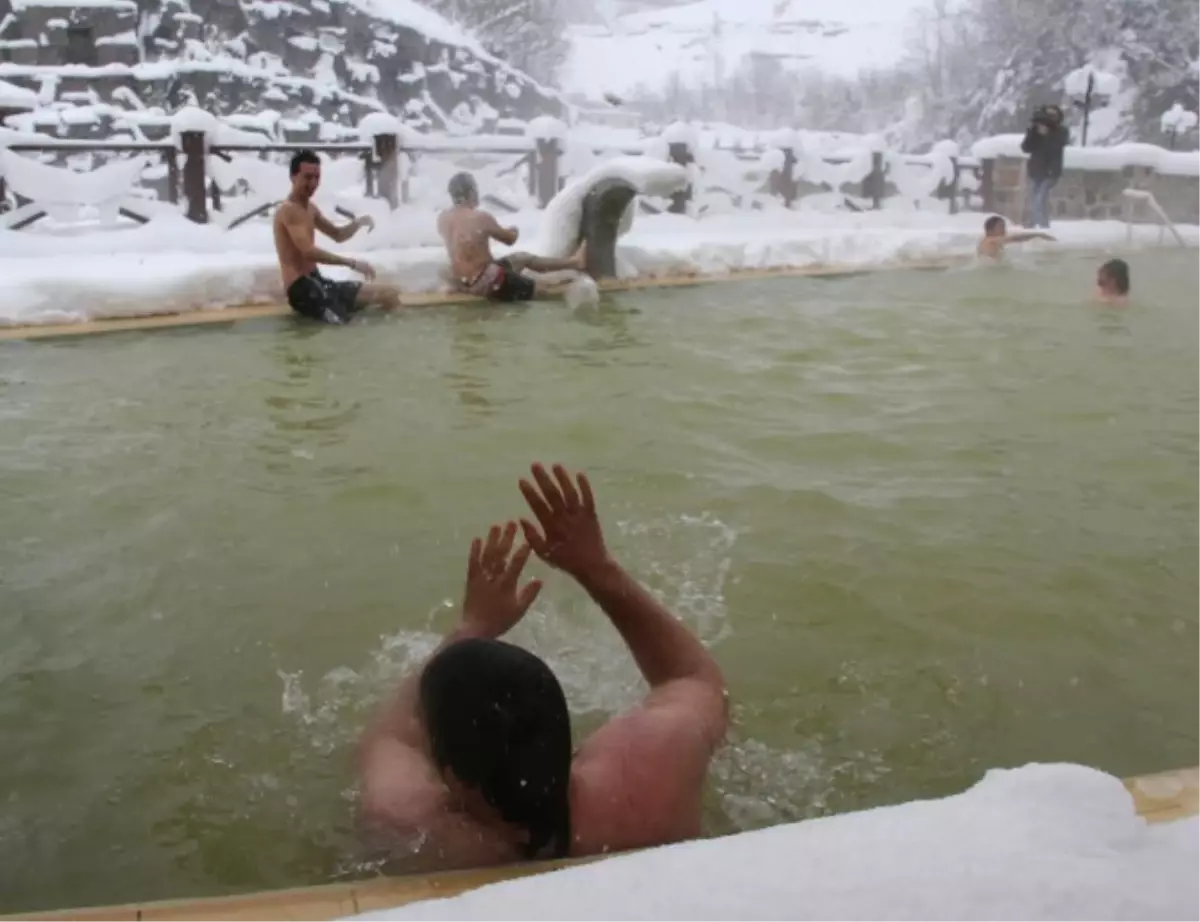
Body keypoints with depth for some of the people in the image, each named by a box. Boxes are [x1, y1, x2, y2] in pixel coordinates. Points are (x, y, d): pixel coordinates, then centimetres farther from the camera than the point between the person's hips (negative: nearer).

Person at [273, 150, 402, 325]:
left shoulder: (310, 209, 18)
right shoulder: (289, 210, -13)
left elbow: (338, 235, 29)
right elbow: (309, 252, -25)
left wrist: (358, 223, 6)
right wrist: (352, 263, -26)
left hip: (317, 283, 10)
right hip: (302, 289, -9)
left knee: (389, 294, 9)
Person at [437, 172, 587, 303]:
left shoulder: (442, 218, 0)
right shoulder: (481, 217, -20)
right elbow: (510, 239, -3)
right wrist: (514, 232, 21)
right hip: (483, 283, -9)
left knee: (522, 258, 25)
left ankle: (572, 262, 37)